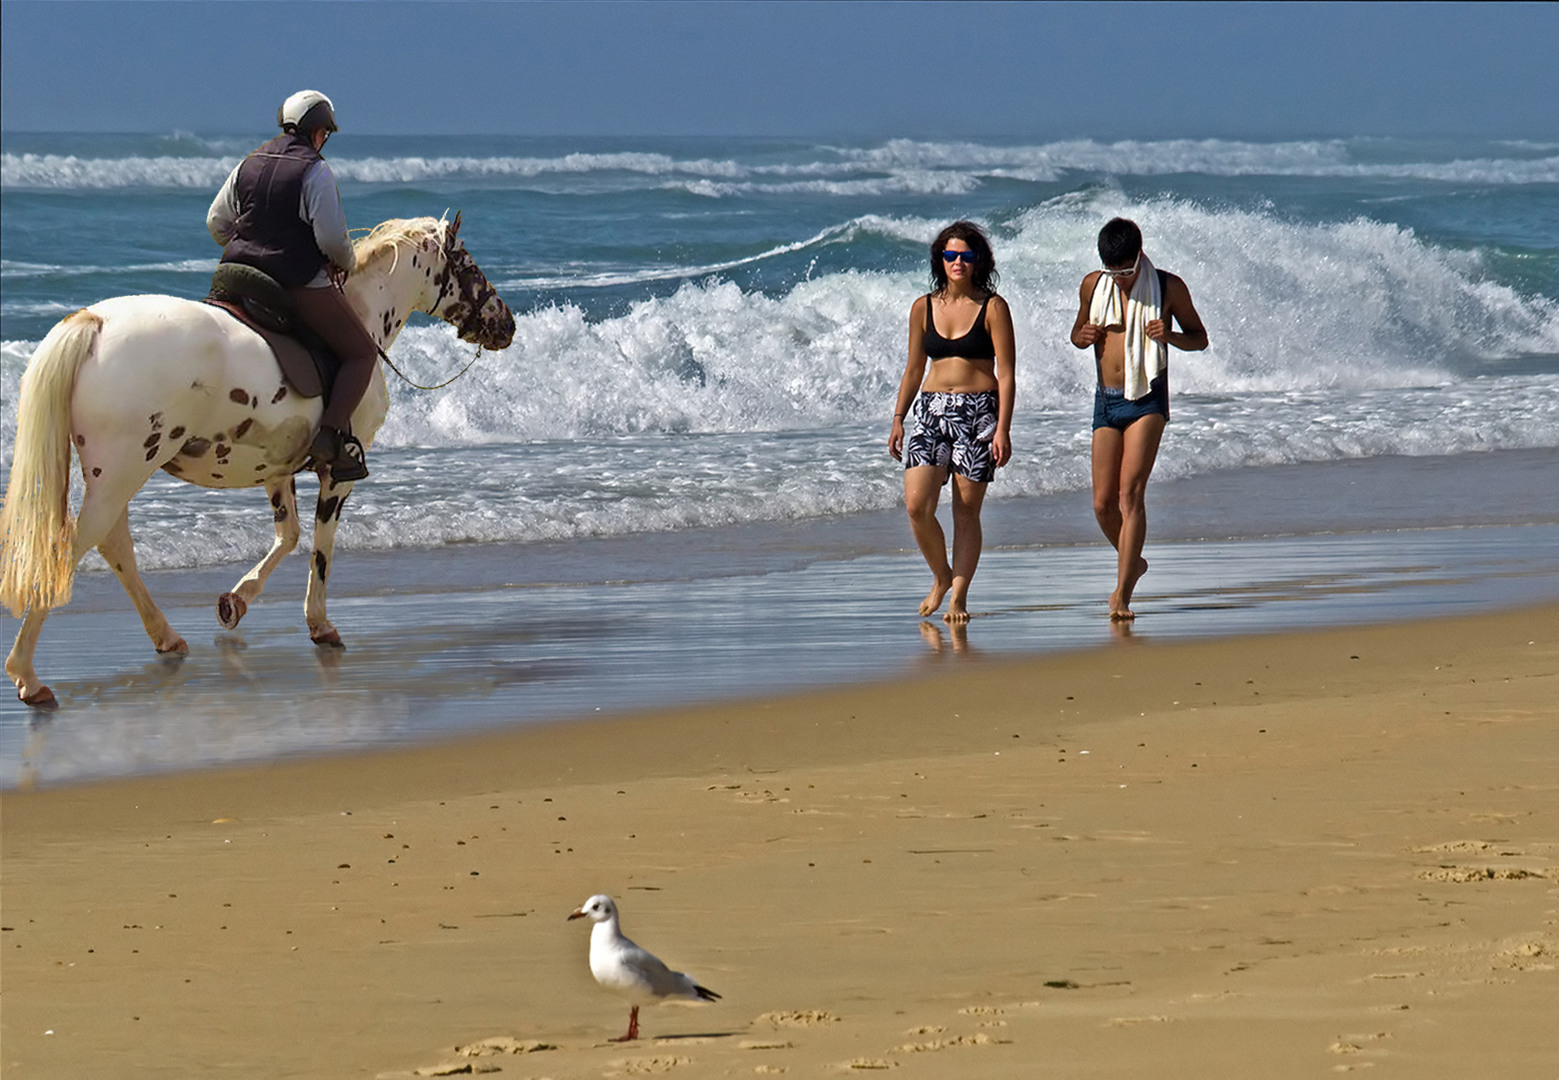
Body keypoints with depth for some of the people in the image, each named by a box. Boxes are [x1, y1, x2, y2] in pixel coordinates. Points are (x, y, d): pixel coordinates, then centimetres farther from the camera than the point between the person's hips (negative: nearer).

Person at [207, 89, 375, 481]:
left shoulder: (249, 165, 10)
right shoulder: (315, 170, -10)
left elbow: (216, 223, 15)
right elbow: (332, 238, -15)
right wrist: (347, 263, 6)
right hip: (301, 285, -6)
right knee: (361, 352, 5)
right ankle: (331, 431, -15)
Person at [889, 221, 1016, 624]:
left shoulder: (992, 308, -2)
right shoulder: (924, 308, 9)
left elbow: (1006, 373, -4)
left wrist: (1003, 429, -11)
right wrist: (898, 419, 10)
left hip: (978, 413, -3)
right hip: (932, 411, 3)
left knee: (966, 511, -3)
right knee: (916, 505, -10)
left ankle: (958, 596, 3)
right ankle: (940, 576, 13)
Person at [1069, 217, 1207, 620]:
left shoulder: (1168, 288, -3)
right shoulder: (1093, 285, 6)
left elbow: (1200, 338, 7)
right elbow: (1077, 331, 21)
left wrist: (1170, 336, -16)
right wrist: (1083, 335, -4)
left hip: (1148, 399, -4)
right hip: (1106, 401, 4)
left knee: (1130, 492, -17)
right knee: (1103, 504, 3)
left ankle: (1122, 595, -19)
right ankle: (1133, 563, 33)